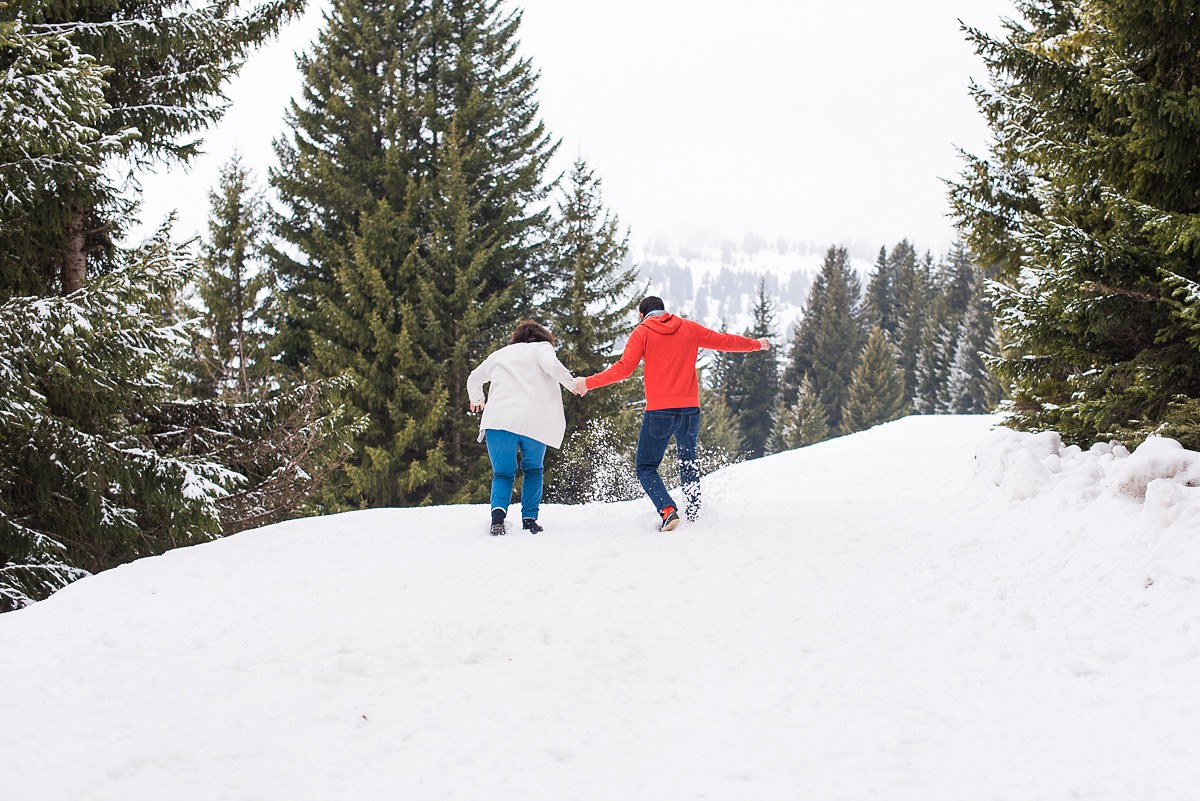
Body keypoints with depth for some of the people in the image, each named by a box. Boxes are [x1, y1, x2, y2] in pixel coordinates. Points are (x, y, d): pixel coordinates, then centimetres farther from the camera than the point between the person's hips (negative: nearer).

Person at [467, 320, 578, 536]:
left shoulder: (499, 354, 28)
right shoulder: (541, 347, 15)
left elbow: (473, 379, 40)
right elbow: (552, 366, -8)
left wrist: (477, 400, 58)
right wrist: (573, 383, 6)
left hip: (498, 420, 2)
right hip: (535, 423, -2)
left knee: (503, 473, 9)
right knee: (533, 470, 18)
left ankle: (498, 513, -17)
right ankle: (529, 519, 7)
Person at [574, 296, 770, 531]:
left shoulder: (642, 332, 1)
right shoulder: (689, 328, 11)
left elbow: (624, 368, -9)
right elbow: (724, 340, 20)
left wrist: (589, 383, -3)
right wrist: (756, 344, 35)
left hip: (659, 411, -4)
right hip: (689, 408, 4)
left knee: (646, 468, 3)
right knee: (688, 463, 23)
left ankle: (668, 510, -19)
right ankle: (694, 514, 19)